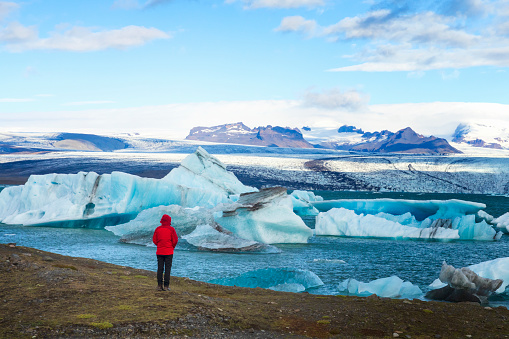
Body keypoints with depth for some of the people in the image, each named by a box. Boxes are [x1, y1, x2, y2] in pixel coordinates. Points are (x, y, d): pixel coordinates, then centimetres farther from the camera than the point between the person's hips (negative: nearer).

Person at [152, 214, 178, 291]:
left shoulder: (158, 229, 2)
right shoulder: (171, 229, -7)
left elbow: (154, 240, 6)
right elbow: (175, 240, -5)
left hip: (159, 252, 3)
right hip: (169, 252, -3)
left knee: (160, 269, 7)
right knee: (167, 269, 0)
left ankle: (159, 285, 6)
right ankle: (166, 286, -2)